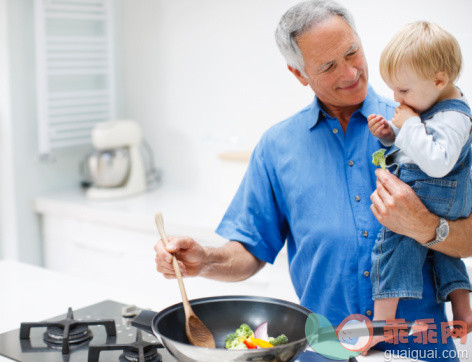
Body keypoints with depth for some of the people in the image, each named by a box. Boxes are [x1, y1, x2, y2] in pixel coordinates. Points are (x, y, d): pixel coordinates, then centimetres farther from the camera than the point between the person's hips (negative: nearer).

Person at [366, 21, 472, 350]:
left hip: (431, 198, -11)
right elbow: (411, 147, 20)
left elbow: (437, 162, -35)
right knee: (441, 245, 22)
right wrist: (391, 134, 0)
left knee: (394, 238, -12)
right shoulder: (431, 104, 7)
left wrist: (410, 125, -27)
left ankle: (383, 318, -10)